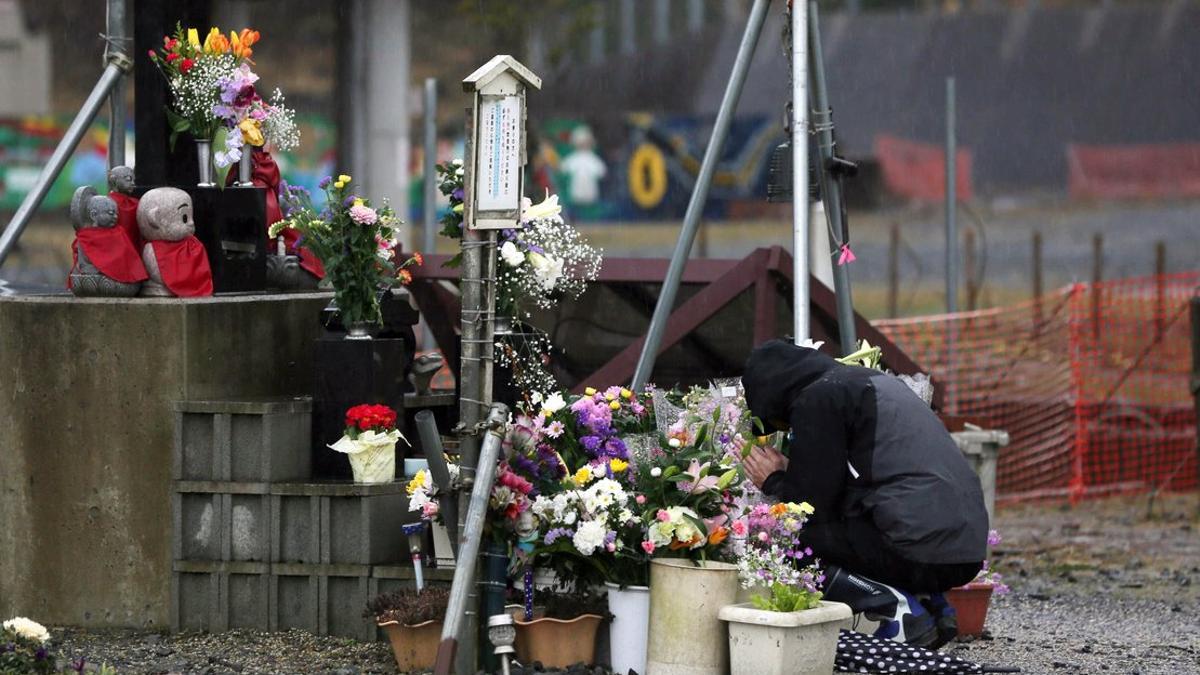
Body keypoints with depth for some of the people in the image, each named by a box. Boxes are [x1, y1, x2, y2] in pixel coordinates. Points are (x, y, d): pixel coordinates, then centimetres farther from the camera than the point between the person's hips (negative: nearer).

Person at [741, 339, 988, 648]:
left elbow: (812, 503, -3)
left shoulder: (816, 399, -1)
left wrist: (774, 483, 15)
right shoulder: (870, 380, 26)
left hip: (918, 549, -9)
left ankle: (893, 607, -12)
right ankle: (929, 600, 12)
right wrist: (789, 474, 31)